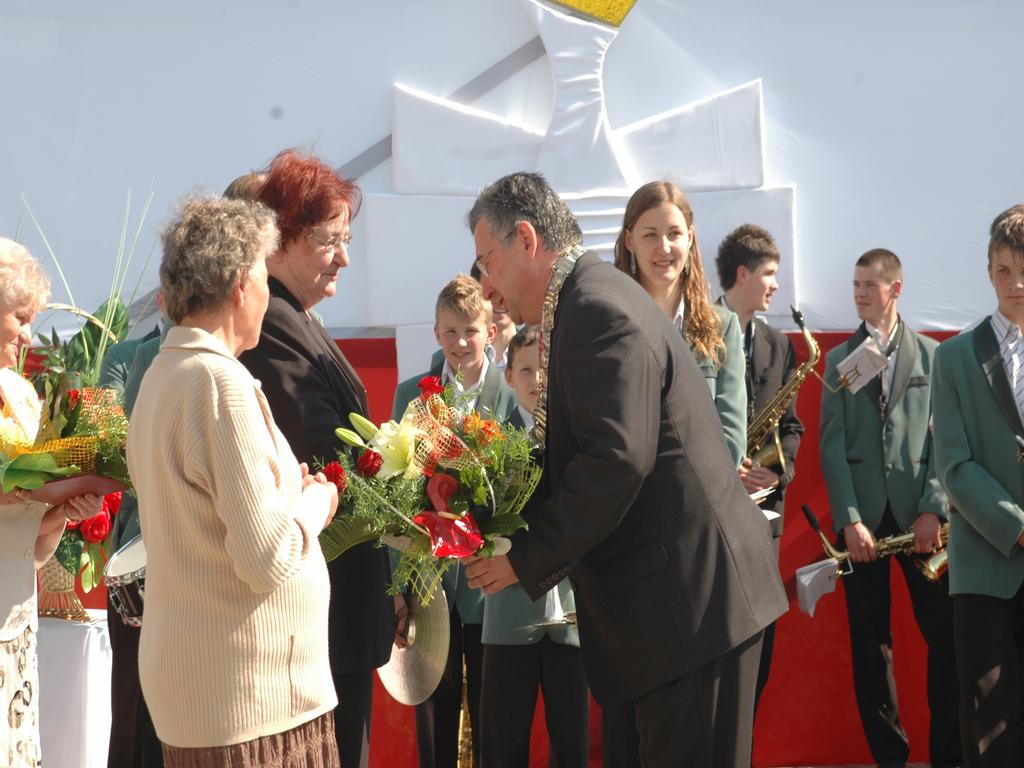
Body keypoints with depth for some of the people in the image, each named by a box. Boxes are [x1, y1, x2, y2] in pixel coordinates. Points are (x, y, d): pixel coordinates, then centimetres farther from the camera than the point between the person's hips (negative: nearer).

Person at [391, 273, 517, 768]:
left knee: (491, 709, 10)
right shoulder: (411, 395, 3)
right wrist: (398, 582, -3)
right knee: (434, 708, 11)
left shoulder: (515, 395, -4)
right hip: (429, 577, 2)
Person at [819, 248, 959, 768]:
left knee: (946, 635, -2)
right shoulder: (838, 358, 10)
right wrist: (850, 519, -9)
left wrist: (934, 509, -10)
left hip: (919, 514, -1)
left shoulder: (931, 354, 9)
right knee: (870, 642, 3)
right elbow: (833, 445, 2)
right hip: (861, 516, 1)